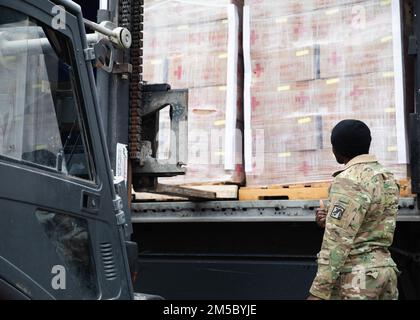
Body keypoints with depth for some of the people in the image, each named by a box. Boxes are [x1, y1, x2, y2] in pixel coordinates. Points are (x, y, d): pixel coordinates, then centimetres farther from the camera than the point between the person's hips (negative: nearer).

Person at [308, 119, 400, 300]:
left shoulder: (349, 181, -16)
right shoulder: (387, 178, 13)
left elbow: (338, 241, -20)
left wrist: (319, 292, -19)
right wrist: (329, 221, 3)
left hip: (356, 275, -9)